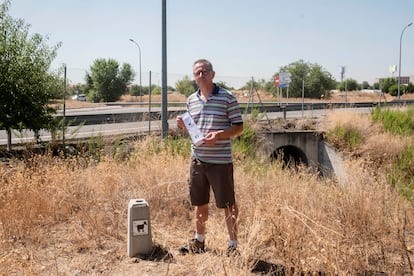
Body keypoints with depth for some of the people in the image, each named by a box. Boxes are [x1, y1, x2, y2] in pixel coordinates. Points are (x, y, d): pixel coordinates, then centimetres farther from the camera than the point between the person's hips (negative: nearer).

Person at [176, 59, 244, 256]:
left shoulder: (227, 98, -7)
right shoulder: (191, 100, 10)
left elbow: (238, 127, -6)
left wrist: (218, 135, -22)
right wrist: (184, 126, -1)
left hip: (220, 161, -5)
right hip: (197, 159, 6)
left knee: (228, 204, 3)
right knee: (199, 203, 17)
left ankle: (233, 245, 17)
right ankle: (199, 241, 33)